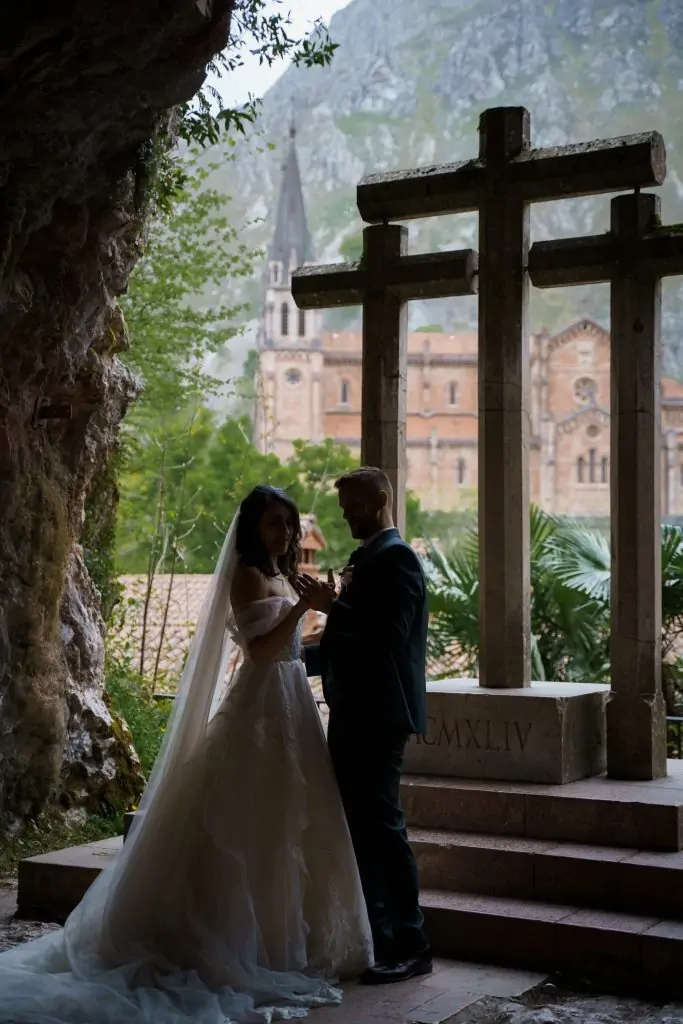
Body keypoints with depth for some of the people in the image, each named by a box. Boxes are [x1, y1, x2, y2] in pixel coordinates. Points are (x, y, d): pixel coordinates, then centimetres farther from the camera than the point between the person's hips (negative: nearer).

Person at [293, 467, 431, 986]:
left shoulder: (395, 557, -12)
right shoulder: (364, 558, 16)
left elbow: (388, 636, -23)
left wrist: (331, 604, -20)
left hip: (378, 716, -10)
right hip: (355, 713, 10)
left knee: (381, 825, -5)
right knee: (359, 825, 14)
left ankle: (410, 947, 4)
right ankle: (371, 935, 24)